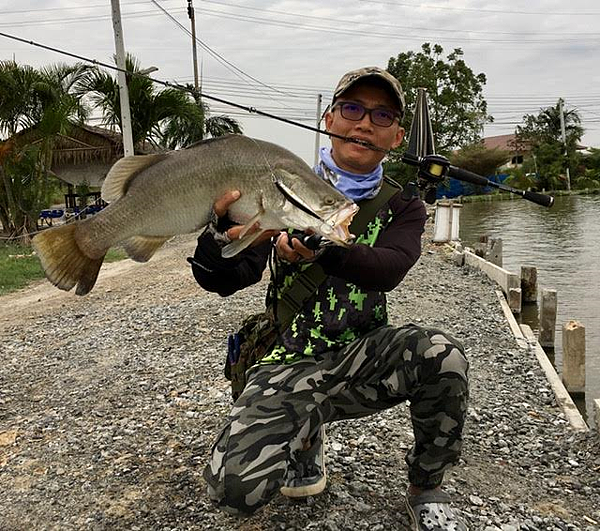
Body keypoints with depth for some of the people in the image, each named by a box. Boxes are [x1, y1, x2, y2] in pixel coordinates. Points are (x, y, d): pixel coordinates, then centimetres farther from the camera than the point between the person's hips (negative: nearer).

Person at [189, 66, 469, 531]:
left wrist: (320, 248, -39)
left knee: (443, 355, -30)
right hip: (290, 363, -1)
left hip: (363, 354, 1)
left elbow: (388, 270, -19)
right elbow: (223, 282, -8)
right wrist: (221, 232, -31)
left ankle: (426, 490, -2)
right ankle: (305, 434, 14)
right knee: (235, 489, -22)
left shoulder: (402, 208, 3)